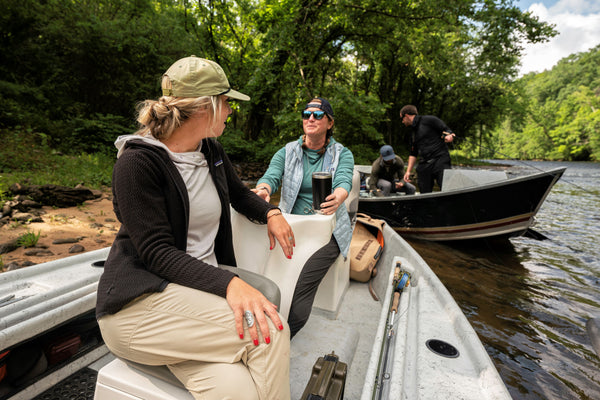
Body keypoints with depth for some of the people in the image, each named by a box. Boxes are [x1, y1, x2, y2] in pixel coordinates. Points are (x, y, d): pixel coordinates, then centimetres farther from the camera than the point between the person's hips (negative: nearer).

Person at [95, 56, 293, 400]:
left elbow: (239, 193, 27)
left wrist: (271, 213, 5)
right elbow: (158, 252, -17)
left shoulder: (212, 151, 11)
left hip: (204, 288, 5)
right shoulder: (138, 162, -10)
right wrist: (229, 283, -31)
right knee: (269, 333, -24)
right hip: (141, 300, -5)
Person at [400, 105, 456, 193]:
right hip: (424, 166, 6)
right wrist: (408, 171, 14)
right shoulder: (413, 134, 23)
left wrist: (448, 136, -24)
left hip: (440, 161, -6)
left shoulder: (428, 120, 3)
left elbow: (447, 130, -1)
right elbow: (413, 154, 23)